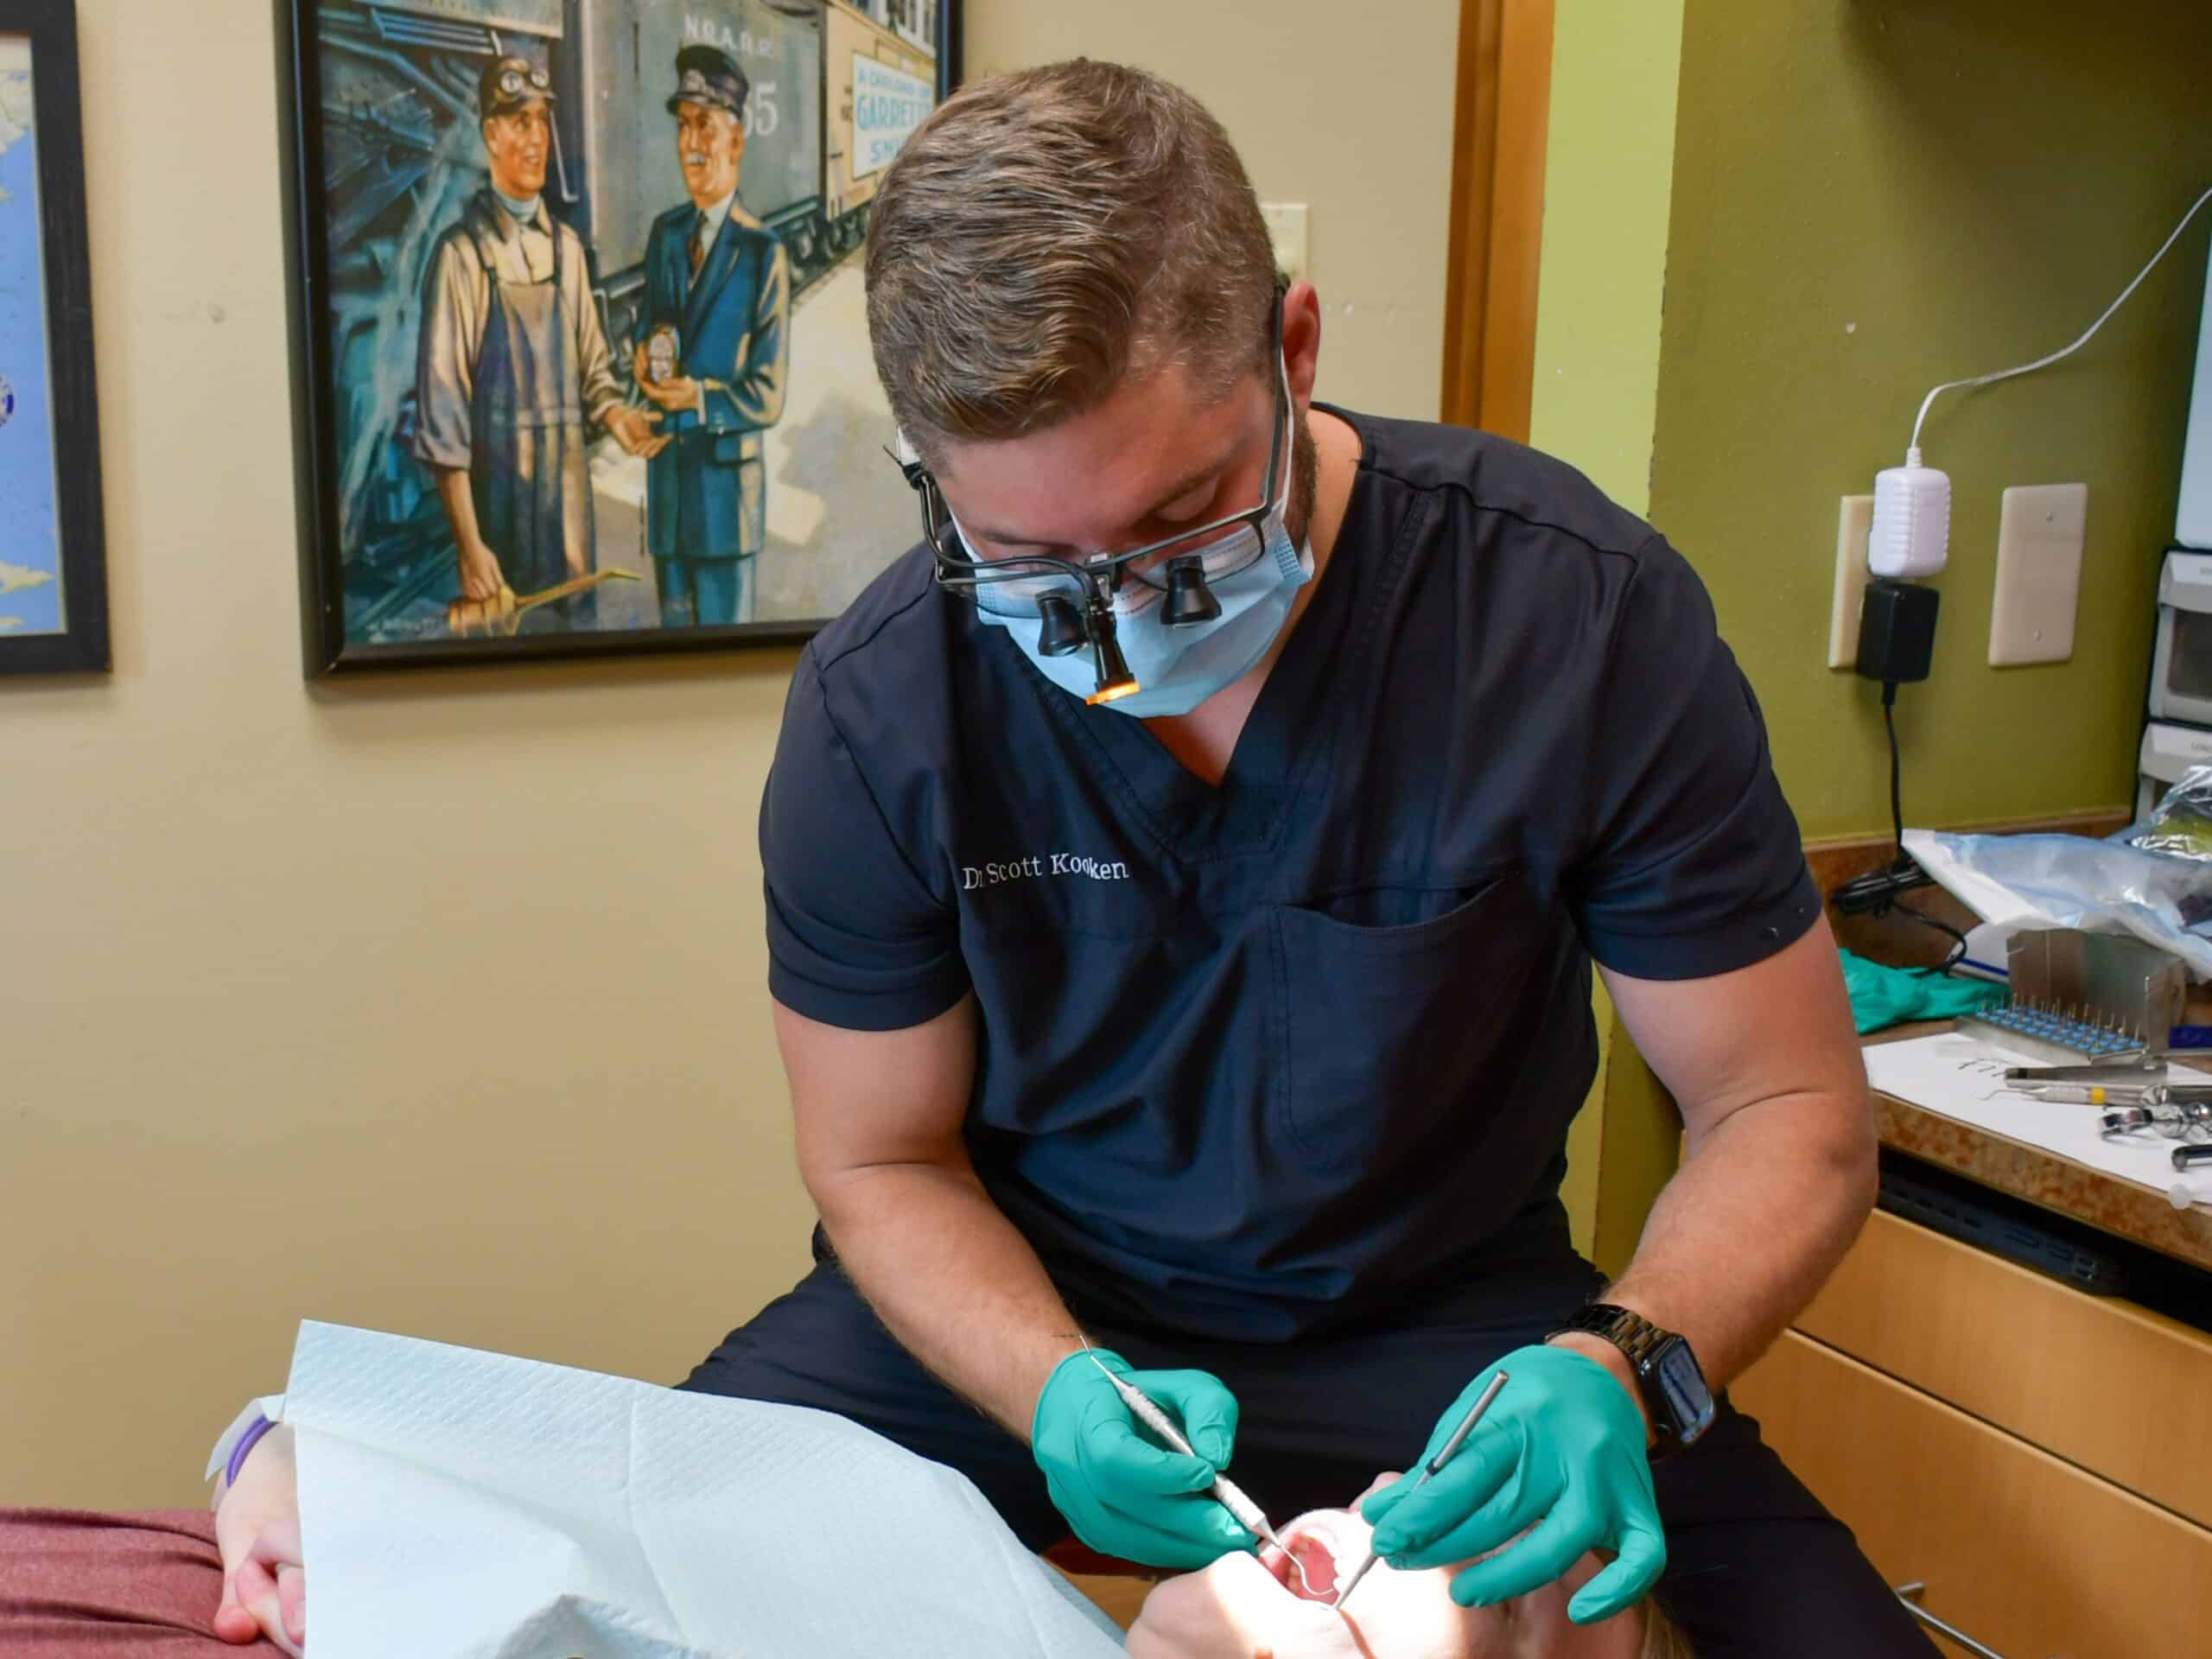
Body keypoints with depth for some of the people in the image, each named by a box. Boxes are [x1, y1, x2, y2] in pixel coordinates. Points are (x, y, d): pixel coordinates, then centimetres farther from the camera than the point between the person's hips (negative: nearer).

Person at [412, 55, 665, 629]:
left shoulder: (566, 247, 8)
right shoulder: (462, 252, -10)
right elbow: (441, 408, -12)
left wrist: (615, 415, -5)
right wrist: (468, 544, -15)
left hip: (571, 495, 5)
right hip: (498, 498, -5)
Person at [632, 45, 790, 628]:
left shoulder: (763, 254, -11)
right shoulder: (664, 233, 8)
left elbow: (768, 398, -10)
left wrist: (700, 397, -25)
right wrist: (645, 357, -7)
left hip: (726, 475, -6)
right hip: (665, 469, 6)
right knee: (674, 627, 17)